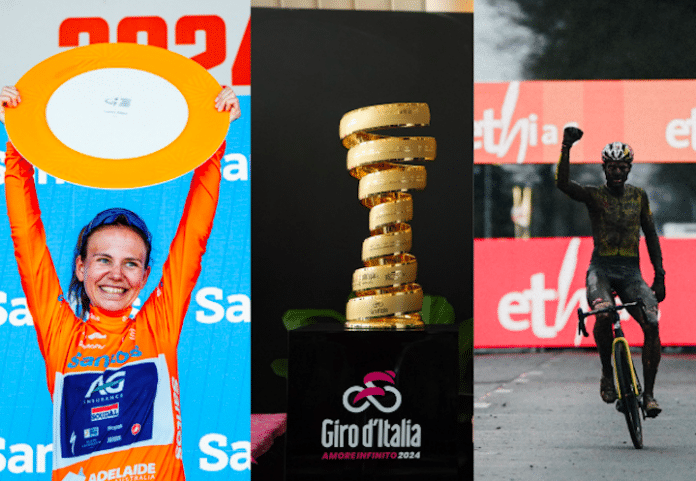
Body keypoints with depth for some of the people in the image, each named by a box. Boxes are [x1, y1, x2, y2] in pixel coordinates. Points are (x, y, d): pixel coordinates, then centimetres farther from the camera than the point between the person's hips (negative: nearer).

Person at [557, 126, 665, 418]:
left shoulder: (638, 196, 10)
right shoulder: (594, 196, 0)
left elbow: (650, 235, 14)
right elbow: (562, 183, -19)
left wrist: (659, 276, 7)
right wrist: (566, 147, -32)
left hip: (631, 271, 3)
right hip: (601, 268, -3)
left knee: (652, 324, -19)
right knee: (603, 314, -34)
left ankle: (648, 393, -10)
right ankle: (607, 373, -10)